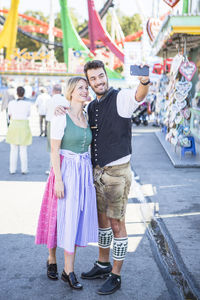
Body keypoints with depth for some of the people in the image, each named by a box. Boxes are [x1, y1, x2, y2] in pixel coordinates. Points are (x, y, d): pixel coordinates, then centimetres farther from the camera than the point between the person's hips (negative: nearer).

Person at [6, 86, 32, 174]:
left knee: (13, 149, 10)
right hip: (24, 127, -1)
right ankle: (24, 169, 10)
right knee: (23, 150, 9)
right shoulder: (28, 104, -7)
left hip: (13, 126, 1)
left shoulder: (11, 103, -5)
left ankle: (12, 169, 12)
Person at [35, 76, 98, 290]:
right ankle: (52, 260, 27)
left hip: (84, 172, 6)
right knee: (60, 217, 2)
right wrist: (58, 179, -17)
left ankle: (68, 272, 12)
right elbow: (54, 150, -11)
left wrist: (91, 175, 12)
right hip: (65, 171, -6)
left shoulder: (87, 118, 10)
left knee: (76, 218, 6)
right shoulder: (61, 118, -9)